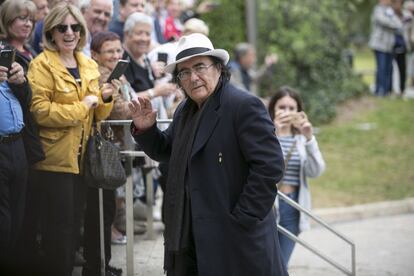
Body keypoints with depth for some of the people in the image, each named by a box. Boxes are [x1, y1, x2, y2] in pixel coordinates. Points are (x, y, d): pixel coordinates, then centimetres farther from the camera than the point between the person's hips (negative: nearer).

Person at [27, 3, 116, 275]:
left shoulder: (90, 66, 13)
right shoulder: (42, 65, -9)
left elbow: (97, 114, 17)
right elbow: (40, 110, -20)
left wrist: (105, 99, -4)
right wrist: (81, 107, -17)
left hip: (81, 157, 7)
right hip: (55, 157, -7)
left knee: (74, 221, 12)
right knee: (59, 222, -6)